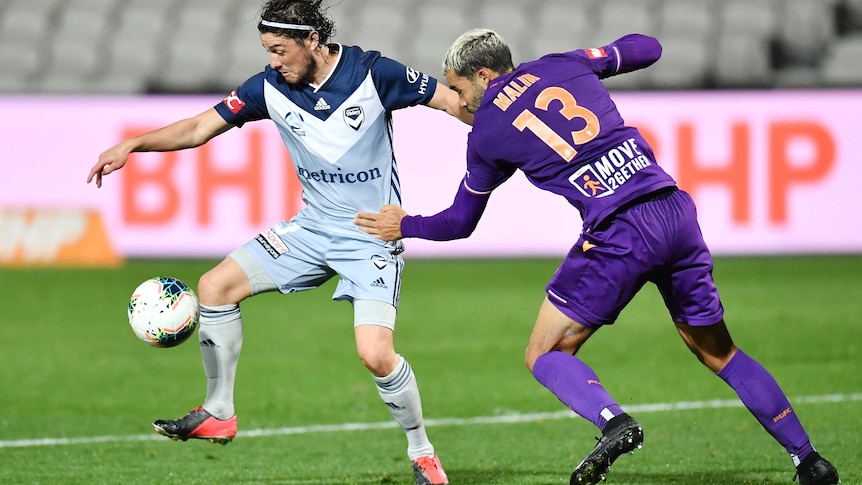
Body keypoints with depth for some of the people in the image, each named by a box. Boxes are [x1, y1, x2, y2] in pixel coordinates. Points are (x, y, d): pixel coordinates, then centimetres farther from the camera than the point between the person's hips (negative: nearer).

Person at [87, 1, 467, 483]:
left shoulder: (374, 74, -18)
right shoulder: (271, 87, -6)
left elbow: (453, 101, -10)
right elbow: (201, 127, 0)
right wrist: (132, 145, -11)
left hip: (373, 239, -5)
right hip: (311, 227, 5)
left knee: (375, 353, -21)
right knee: (216, 286, -5)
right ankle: (219, 413, 9)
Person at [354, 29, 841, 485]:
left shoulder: (486, 134, 8)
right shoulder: (564, 65, 15)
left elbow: (459, 222, 21)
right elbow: (648, 48, 26)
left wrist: (405, 226, 38)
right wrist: (599, 56, 42)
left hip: (618, 235, -5)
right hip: (676, 212, 5)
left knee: (545, 355, 7)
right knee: (719, 351, 19)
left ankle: (614, 421, -22)